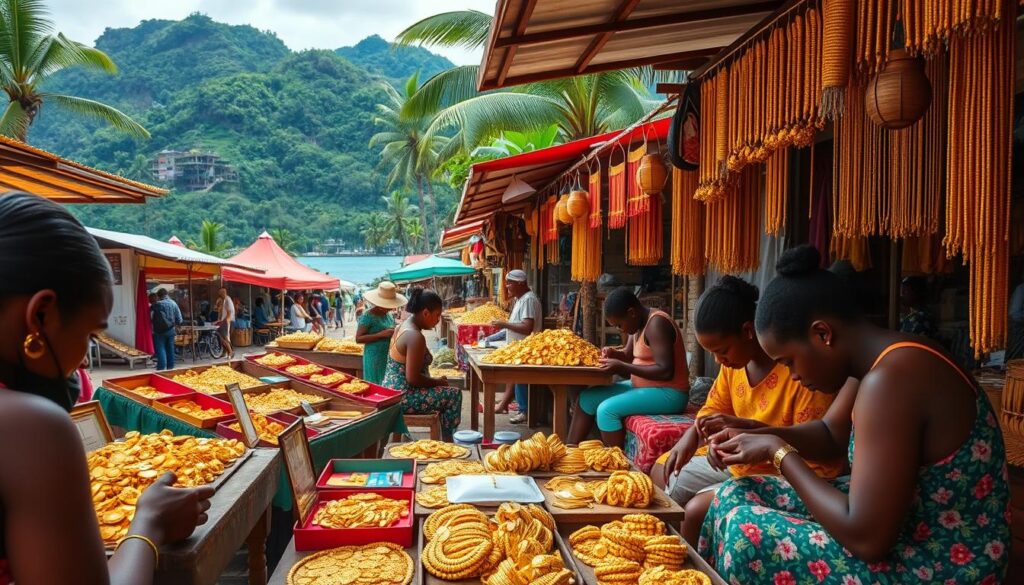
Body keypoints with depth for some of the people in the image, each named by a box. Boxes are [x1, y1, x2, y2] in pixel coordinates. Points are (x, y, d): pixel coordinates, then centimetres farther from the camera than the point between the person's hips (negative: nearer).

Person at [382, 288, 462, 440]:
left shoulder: (404, 326, 9)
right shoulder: (416, 337, -22)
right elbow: (413, 378, -25)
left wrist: (436, 381, 10)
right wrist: (438, 381, -9)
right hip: (402, 398, -11)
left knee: (445, 393, 22)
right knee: (454, 395, -6)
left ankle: (445, 438, 24)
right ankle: (446, 442, 7)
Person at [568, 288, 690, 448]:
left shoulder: (656, 324, -21)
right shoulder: (640, 323, 8)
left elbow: (666, 371, -28)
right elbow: (629, 355, 20)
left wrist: (622, 367, -25)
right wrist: (614, 354, -3)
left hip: (667, 393, -10)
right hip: (643, 386, 10)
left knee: (606, 409, -26)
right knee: (586, 398, 4)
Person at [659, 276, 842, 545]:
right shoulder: (734, 361, -2)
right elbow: (714, 409, 12)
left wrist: (748, 427, -34)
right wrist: (691, 436, -10)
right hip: (737, 461, 9)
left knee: (698, 509, -25)